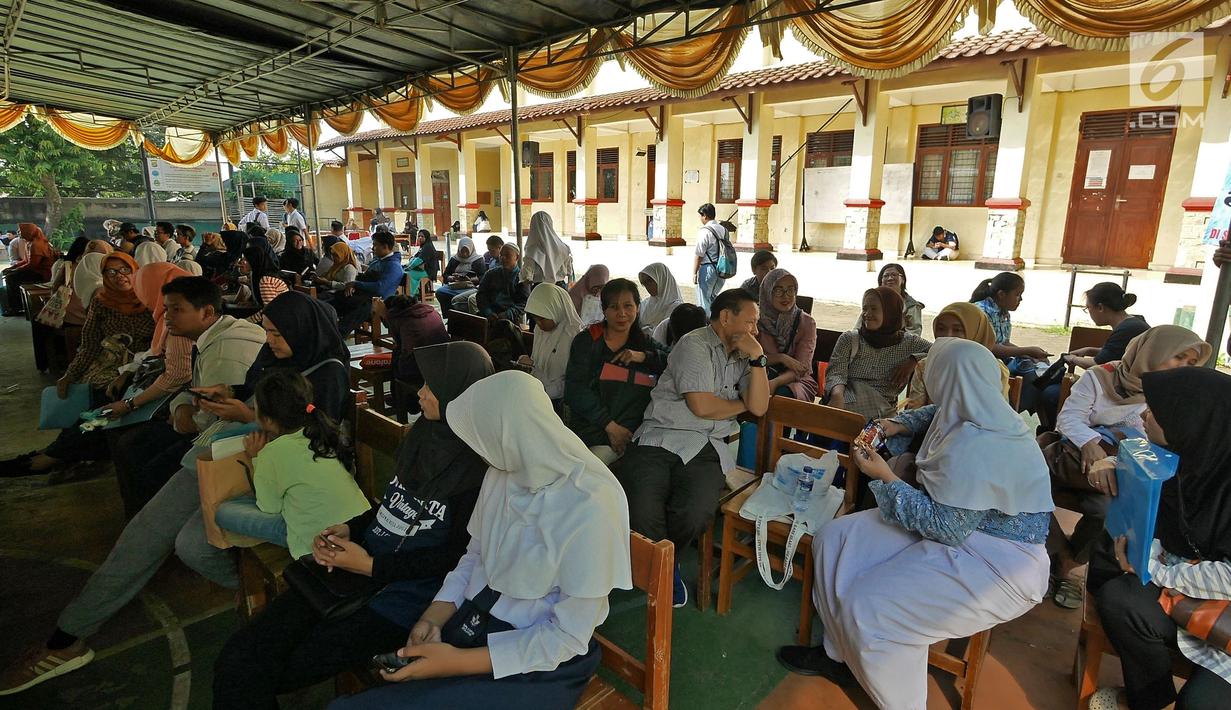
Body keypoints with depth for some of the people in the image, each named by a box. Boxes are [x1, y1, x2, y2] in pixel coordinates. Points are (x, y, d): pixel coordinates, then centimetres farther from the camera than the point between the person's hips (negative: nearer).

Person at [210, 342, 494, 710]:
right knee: (237, 661, -5)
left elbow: (459, 555, -14)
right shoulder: (423, 431, 6)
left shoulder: (480, 468, -17)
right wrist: (350, 528, 1)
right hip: (355, 567, 7)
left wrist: (371, 566, -12)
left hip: (405, 593, -7)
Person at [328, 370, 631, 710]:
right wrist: (435, 616, -6)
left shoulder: (591, 507, -25)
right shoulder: (504, 470, -3)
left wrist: (461, 661, -19)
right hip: (471, 621, 6)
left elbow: (568, 637, -18)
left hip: (538, 666, -6)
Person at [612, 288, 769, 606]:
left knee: (696, 513, -26)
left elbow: (759, 407, 11)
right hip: (661, 437, -4)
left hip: (706, 449, 5)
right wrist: (741, 404, 8)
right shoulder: (695, 344, -1)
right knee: (643, 514, -27)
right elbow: (701, 405, -10)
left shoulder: (741, 357, 21)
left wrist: (757, 358, 3)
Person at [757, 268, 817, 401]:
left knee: (782, 394, -34)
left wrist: (775, 382, -30)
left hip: (796, 380, -1)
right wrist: (781, 358, -18)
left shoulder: (806, 322, -3)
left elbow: (801, 367, -11)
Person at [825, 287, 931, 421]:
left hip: (883, 410, 0)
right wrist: (837, 395, -26)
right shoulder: (849, 339, 8)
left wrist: (913, 360, -6)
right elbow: (836, 373, -4)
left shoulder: (908, 343, 12)